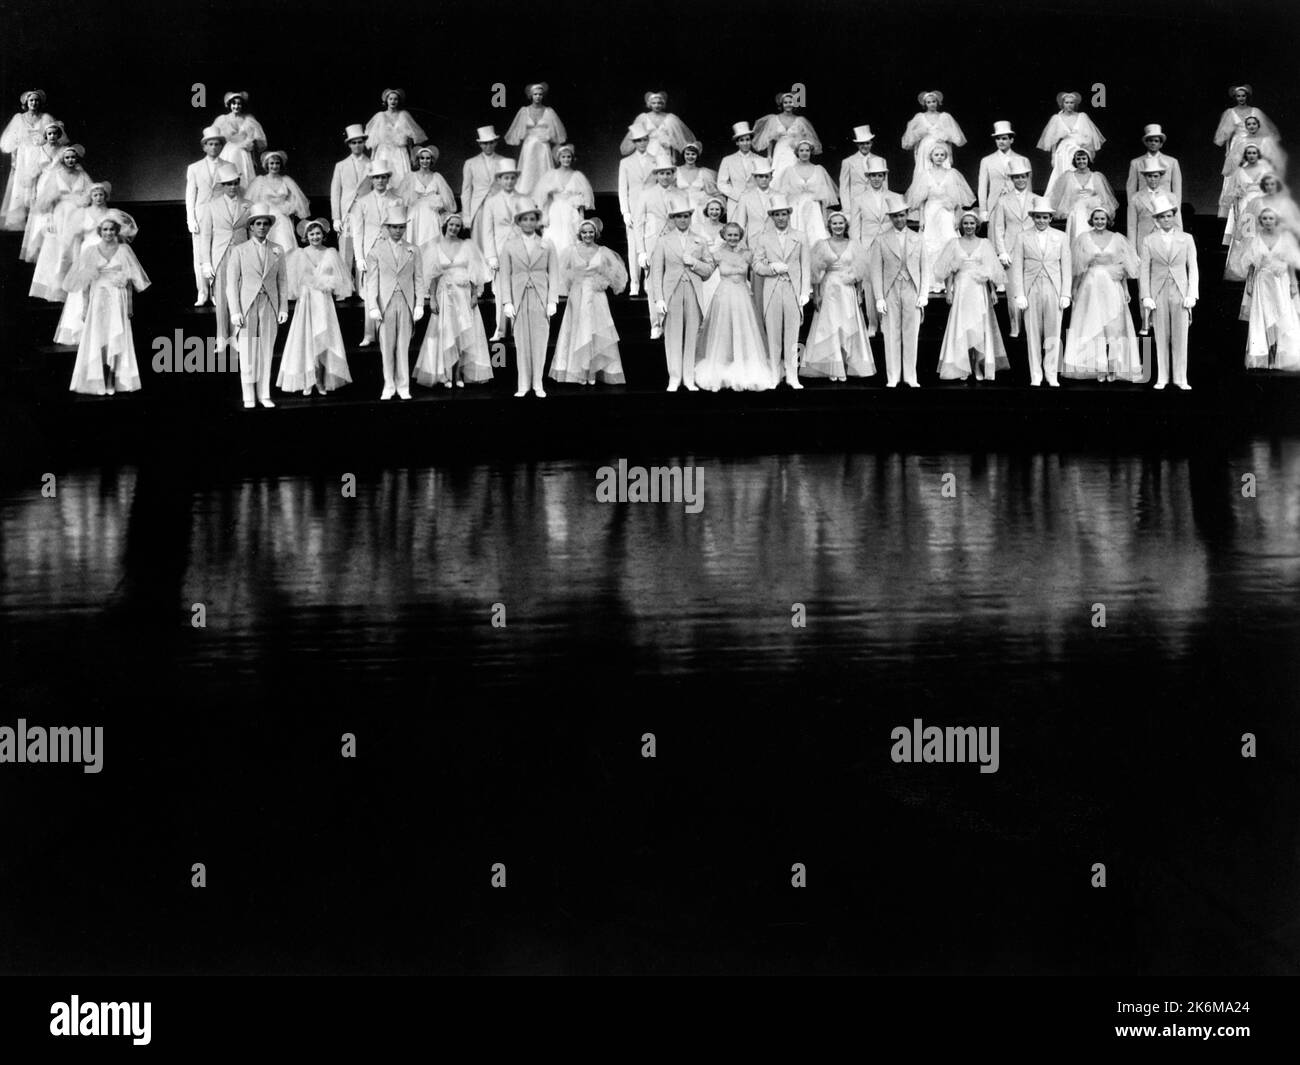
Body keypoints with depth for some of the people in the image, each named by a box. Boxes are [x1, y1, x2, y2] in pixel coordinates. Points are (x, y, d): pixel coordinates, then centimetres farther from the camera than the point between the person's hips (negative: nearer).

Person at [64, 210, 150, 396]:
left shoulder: (124, 250, 2)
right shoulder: (91, 251, 2)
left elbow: (130, 280, 4)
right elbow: (85, 282, 4)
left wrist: (129, 304, 1)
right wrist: (85, 306, 1)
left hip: (118, 300, 0)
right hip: (98, 299, 0)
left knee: (117, 341, -2)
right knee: (97, 342, -2)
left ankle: (112, 382, 2)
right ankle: (98, 383, 1)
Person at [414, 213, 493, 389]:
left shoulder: (468, 246, 3)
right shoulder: (436, 248, 3)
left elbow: (475, 273, 2)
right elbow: (433, 276, 2)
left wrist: (475, 295, -6)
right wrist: (432, 298, -5)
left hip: (465, 295, 0)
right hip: (445, 294, 0)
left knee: (464, 334, -1)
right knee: (445, 335, 0)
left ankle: (459, 375, 5)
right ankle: (446, 376, 5)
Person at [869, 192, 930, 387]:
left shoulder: (918, 240, 10)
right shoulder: (881, 241, 4)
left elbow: (925, 269, 9)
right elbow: (875, 271, 1)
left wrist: (923, 296, 0)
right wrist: (879, 298, -6)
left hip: (912, 293, 1)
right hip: (890, 294, -1)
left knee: (911, 336, 2)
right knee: (891, 337, -1)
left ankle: (910, 378, 7)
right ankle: (892, 378, 3)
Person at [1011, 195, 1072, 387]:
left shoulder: (1060, 237, 8)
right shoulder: (1023, 238, 5)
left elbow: (1066, 267, 7)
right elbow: (1017, 268, 3)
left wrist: (1065, 294, 0)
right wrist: (1019, 295, -5)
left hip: (1053, 291, 0)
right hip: (1031, 291, 0)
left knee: (1053, 333, 0)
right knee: (1033, 334, 2)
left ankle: (1051, 375, 7)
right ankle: (1035, 376, 8)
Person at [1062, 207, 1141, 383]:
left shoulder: (1117, 239, 5)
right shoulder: (1083, 238, 2)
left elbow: (1123, 268, 8)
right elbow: (1077, 267, 3)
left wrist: (1125, 290, 5)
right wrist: (1074, 289, 0)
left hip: (1112, 289, 1)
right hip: (1090, 287, -1)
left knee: (1114, 328, -3)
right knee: (1092, 327, -2)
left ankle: (1113, 368, 1)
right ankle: (1098, 368, 1)